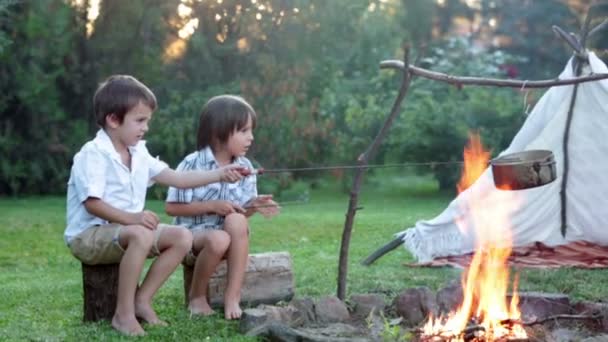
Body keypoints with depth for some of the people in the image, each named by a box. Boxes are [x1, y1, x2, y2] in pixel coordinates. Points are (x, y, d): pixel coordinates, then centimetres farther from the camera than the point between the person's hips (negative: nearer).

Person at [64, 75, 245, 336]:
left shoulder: (139, 154, 9)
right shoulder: (93, 155, -16)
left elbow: (176, 178, 8)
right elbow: (92, 204, -23)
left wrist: (219, 174, 0)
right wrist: (131, 218, -33)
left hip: (128, 228, 9)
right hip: (88, 235, -8)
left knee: (182, 237, -7)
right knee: (141, 235, -37)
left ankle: (142, 300, -7)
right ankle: (123, 313, -27)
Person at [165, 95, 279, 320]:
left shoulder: (245, 168, 1)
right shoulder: (193, 164, -13)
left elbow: (240, 213, 7)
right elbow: (172, 207, -12)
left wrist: (253, 207, -16)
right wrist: (212, 206, -20)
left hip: (229, 234, 4)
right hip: (192, 234, -4)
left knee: (237, 221, -31)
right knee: (218, 239, -37)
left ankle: (232, 296, -26)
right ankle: (197, 296, -8)